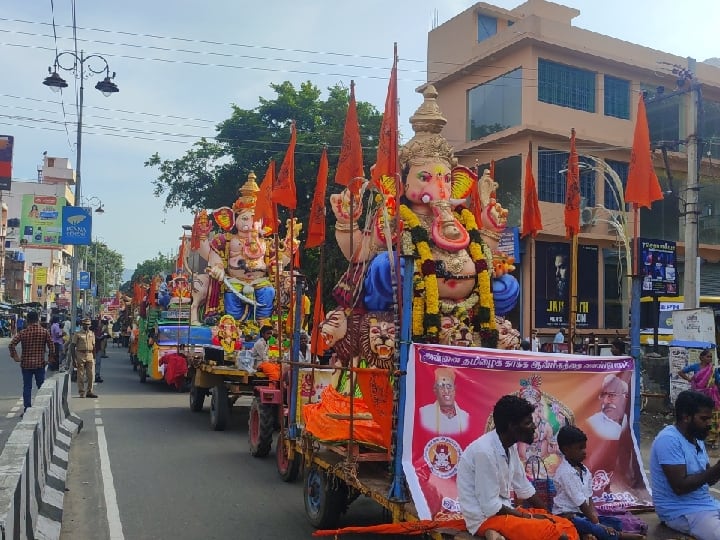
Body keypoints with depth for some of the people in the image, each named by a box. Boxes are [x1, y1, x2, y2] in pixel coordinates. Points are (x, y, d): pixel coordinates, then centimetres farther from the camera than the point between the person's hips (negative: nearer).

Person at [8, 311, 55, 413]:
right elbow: (51, 346, -8)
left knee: (27, 387, 7)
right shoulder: (44, 332, -4)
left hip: (26, 364, 0)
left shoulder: (23, 332, -4)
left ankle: (27, 409, 6)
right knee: (41, 386, 10)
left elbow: (11, 344, -12)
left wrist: (15, 356, -1)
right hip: (40, 363, 0)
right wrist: (50, 358, 4)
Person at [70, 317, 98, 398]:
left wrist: (94, 357, 13)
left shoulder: (92, 333, 12)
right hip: (80, 356, -4)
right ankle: (82, 393, 8)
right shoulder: (77, 334, -2)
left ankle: (89, 391, 12)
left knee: (91, 375, 1)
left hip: (90, 356, 4)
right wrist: (74, 358, -10)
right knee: (81, 376, 1)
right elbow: (72, 347, -3)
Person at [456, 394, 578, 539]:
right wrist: (529, 516, -12)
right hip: (486, 519, -9)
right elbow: (490, 507, -22)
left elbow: (524, 488, 16)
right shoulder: (485, 451, -23)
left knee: (567, 526, -1)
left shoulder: (510, 446, 4)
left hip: (503, 511, 9)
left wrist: (548, 515, 11)